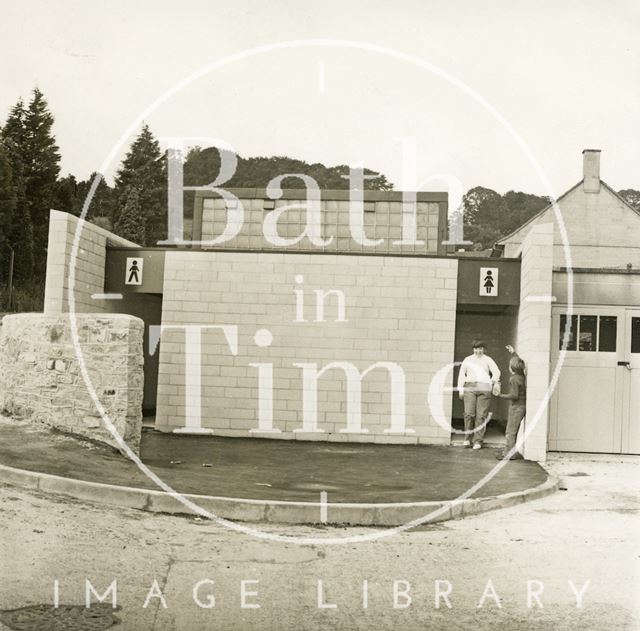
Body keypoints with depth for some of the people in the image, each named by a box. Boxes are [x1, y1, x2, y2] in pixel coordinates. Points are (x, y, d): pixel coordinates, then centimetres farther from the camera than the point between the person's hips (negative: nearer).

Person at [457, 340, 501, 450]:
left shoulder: (488, 360, 11)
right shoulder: (467, 360, 14)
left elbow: (496, 372, 3)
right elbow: (462, 374, 12)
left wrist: (494, 382, -14)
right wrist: (460, 389, 5)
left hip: (484, 388, 0)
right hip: (470, 387, 0)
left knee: (481, 416, -4)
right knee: (469, 414, -11)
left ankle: (478, 441, 0)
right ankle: (468, 438, 2)